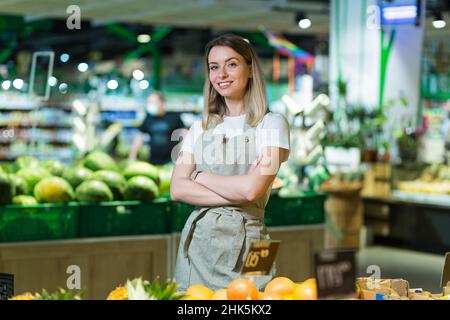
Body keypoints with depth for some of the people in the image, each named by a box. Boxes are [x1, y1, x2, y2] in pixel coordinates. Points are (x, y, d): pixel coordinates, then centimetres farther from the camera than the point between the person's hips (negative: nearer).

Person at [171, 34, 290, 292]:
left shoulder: (271, 124, -2)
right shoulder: (201, 128, 12)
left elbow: (252, 189, -15)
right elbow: (178, 189, 0)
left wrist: (199, 176, -3)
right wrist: (235, 192, -11)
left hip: (243, 240, -4)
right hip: (198, 239, 4)